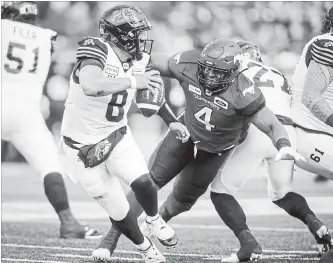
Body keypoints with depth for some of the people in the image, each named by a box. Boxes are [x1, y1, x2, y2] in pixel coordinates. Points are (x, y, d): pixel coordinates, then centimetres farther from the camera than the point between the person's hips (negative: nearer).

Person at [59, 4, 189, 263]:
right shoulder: (96, 51, -27)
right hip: (84, 148, -5)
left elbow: (151, 90, 19)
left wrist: (171, 120, 19)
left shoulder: (135, 62, -3)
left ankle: (154, 219, 10)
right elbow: (90, 87, -48)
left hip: (116, 136, 5)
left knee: (142, 181, -22)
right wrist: (133, 81, -47)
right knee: (119, 212, 1)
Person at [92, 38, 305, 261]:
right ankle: (113, 235, 5)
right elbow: (159, 62, -10)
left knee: (183, 198, 12)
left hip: (216, 149, -1)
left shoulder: (242, 94, -38)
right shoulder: (189, 66, -30)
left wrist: (283, 145, -56)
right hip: (186, 132, 1)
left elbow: (272, 124, -36)